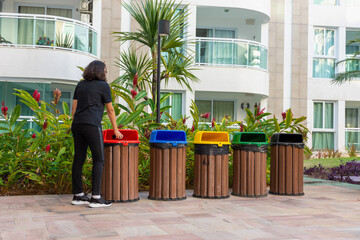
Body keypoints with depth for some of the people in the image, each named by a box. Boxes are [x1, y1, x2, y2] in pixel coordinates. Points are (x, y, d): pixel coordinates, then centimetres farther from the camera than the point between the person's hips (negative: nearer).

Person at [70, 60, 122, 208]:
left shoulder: (80, 85, 17)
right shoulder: (103, 86, 1)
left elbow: (74, 108, 15)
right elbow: (110, 110, 6)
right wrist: (115, 129, 14)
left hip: (77, 124, 7)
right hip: (92, 125, -7)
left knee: (78, 159, 8)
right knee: (98, 160, -3)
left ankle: (78, 195, 13)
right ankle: (95, 197, -6)